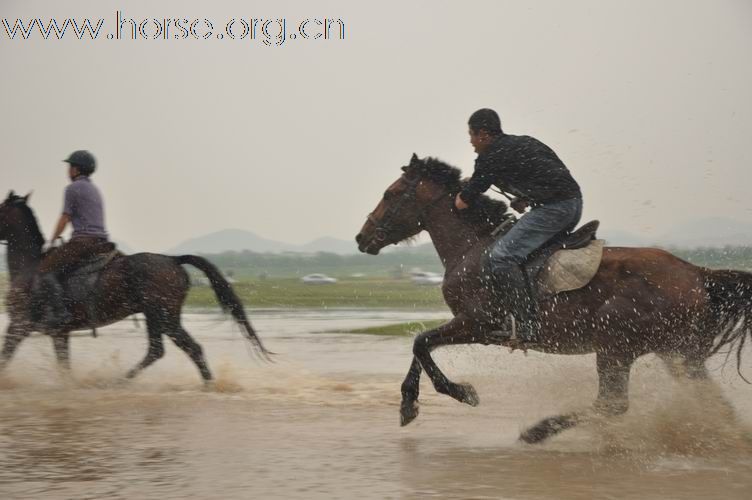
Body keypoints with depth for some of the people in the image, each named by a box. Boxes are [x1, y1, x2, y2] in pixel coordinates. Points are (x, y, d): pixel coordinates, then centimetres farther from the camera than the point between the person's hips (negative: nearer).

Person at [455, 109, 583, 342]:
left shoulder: (490, 158, -3)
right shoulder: (525, 142, 22)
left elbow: (462, 204, 0)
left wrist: (463, 193, 23)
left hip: (553, 208, -10)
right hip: (574, 202, 10)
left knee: (501, 256, -13)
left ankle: (527, 327, -20)